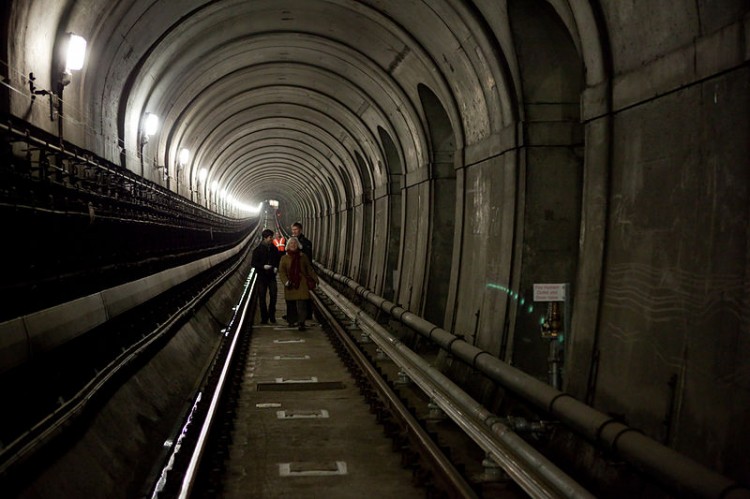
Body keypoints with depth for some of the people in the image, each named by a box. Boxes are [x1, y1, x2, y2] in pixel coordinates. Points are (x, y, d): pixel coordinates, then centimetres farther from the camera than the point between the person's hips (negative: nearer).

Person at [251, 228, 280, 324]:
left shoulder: (274, 248, 4)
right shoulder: (258, 249, -6)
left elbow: (278, 260, 15)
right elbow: (253, 263, -6)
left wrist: (276, 267, -4)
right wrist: (263, 266, -19)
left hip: (272, 276, 2)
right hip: (262, 276, -2)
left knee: (273, 295, -2)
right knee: (262, 297, 3)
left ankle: (272, 315, 13)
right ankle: (264, 317, 12)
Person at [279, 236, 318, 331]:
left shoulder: (303, 256, 7)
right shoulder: (284, 258, 5)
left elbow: (309, 269, 14)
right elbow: (281, 271, 1)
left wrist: (315, 279, 9)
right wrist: (286, 281, -13)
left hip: (302, 284, -1)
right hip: (290, 285, 1)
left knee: (301, 304, -10)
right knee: (291, 305, 6)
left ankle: (301, 323, -11)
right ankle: (292, 321, 19)